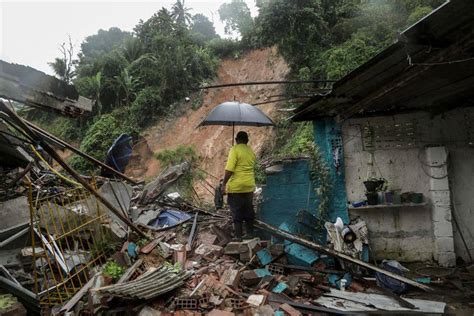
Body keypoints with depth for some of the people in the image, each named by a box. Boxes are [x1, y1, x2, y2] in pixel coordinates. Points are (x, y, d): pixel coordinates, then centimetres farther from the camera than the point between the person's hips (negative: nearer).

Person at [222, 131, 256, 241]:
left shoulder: (235, 149, -11)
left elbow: (229, 169, -18)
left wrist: (224, 183, -11)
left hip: (236, 186, -6)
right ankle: (250, 233, 23)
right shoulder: (251, 151, 8)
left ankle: (238, 236, 5)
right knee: (249, 210, 15)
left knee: (237, 212, 2)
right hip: (249, 186, 6)